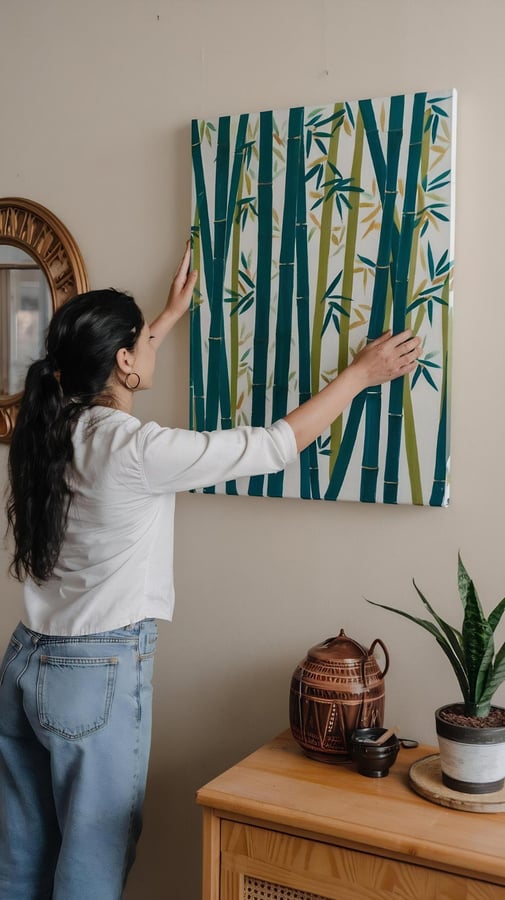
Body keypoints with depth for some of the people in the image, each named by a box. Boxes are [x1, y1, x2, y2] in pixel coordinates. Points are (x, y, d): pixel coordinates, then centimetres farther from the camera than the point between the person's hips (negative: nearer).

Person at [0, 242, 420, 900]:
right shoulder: (134, 450, -21)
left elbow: (106, 376, 23)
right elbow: (275, 446, -15)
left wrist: (173, 313, 35)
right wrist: (361, 373, -3)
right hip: (97, 674, -8)